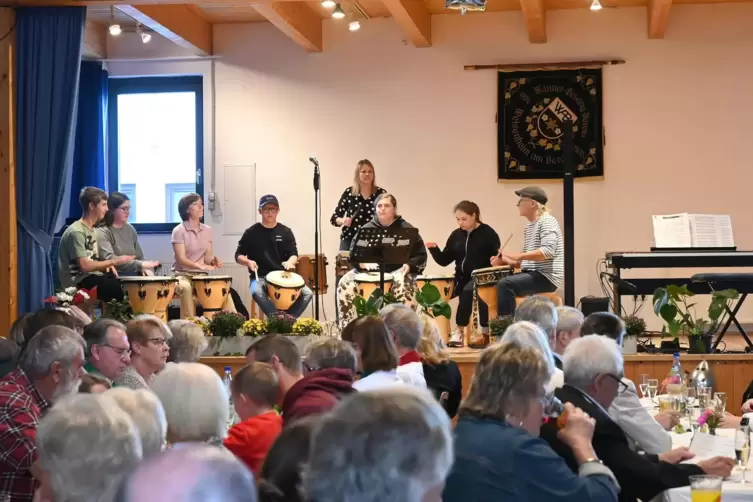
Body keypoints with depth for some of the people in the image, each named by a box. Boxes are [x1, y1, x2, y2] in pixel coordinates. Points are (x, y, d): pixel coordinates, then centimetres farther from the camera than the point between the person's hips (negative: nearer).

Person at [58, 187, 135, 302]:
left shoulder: (91, 229, 14)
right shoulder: (76, 231, -17)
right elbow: (84, 266, -22)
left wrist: (107, 265, 1)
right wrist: (114, 261, -17)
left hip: (90, 276, 9)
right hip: (78, 282, -9)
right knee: (119, 288, -26)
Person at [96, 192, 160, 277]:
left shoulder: (130, 229, 16)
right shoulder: (102, 232, -6)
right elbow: (109, 260, -19)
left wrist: (147, 269, -4)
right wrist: (140, 265, -23)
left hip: (134, 275, 6)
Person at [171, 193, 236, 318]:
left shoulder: (207, 230, 8)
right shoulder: (179, 231, -10)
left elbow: (207, 257, 8)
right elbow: (181, 259, -18)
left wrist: (213, 261, -17)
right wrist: (200, 266, -35)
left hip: (202, 275, 5)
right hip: (183, 274, -5)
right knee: (186, 288, -37)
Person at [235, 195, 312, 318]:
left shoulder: (285, 232, 9)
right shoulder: (251, 233, 3)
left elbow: (294, 254, 5)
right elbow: (238, 256, 7)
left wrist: (290, 262, -19)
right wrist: (248, 262, -16)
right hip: (259, 277, -2)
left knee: (307, 293, -21)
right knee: (257, 292, -38)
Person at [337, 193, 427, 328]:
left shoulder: (406, 229, 4)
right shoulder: (367, 229, 11)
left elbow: (421, 255, 2)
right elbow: (353, 251, 10)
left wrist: (409, 265, -18)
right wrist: (361, 262, -12)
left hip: (397, 270, -3)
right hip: (370, 270, 3)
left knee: (403, 285, -38)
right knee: (345, 284, -22)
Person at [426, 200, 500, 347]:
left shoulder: (487, 233, -6)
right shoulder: (456, 235, 9)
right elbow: (444, 260, 8)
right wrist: (434, 249, -10)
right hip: (462, 278, 6)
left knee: (467, 291, -35)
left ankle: (459, 330, -24)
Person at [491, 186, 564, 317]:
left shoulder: (547, 221, -11)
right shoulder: (529, 227, 18)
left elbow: (548, 251, -25)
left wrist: (517, 256, -27)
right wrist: (505, 260, 1)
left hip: (546, 277, -10)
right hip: (532, 274, 10)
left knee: (505, 284, -29)